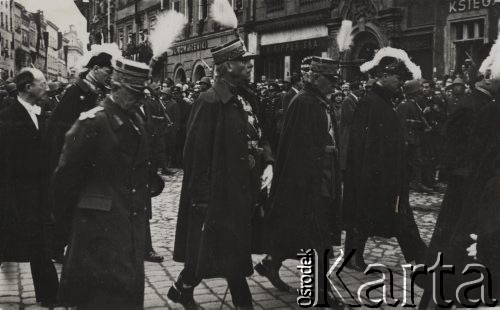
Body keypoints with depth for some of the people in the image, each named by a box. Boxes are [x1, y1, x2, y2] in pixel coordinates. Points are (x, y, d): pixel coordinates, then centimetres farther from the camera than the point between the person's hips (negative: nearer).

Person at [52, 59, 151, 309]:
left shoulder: (138, 121, 9)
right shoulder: (91, 123, -14)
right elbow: (66, 176, -10)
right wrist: (66, 214, 0)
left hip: (133, 229, 7)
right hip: (101, 229, -7)